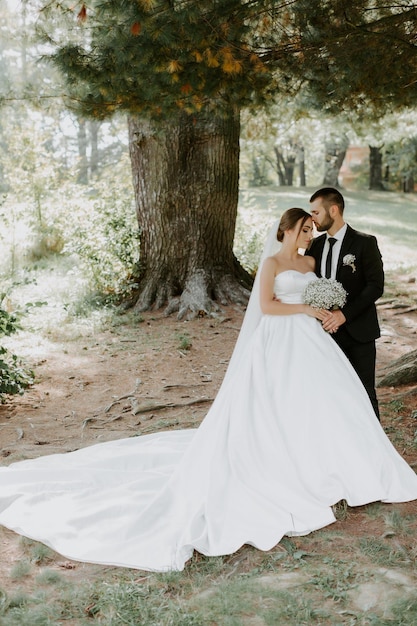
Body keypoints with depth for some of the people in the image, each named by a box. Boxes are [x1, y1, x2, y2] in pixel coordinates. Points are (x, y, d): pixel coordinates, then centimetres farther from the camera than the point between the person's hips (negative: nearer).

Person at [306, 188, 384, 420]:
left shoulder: (365, 243, -8)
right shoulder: (315, 246, 9)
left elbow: (376, 286, -14)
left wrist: (345, 313, -23)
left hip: (358, 331, -5)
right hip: (327, 330, 5)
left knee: (364, 392, 3)